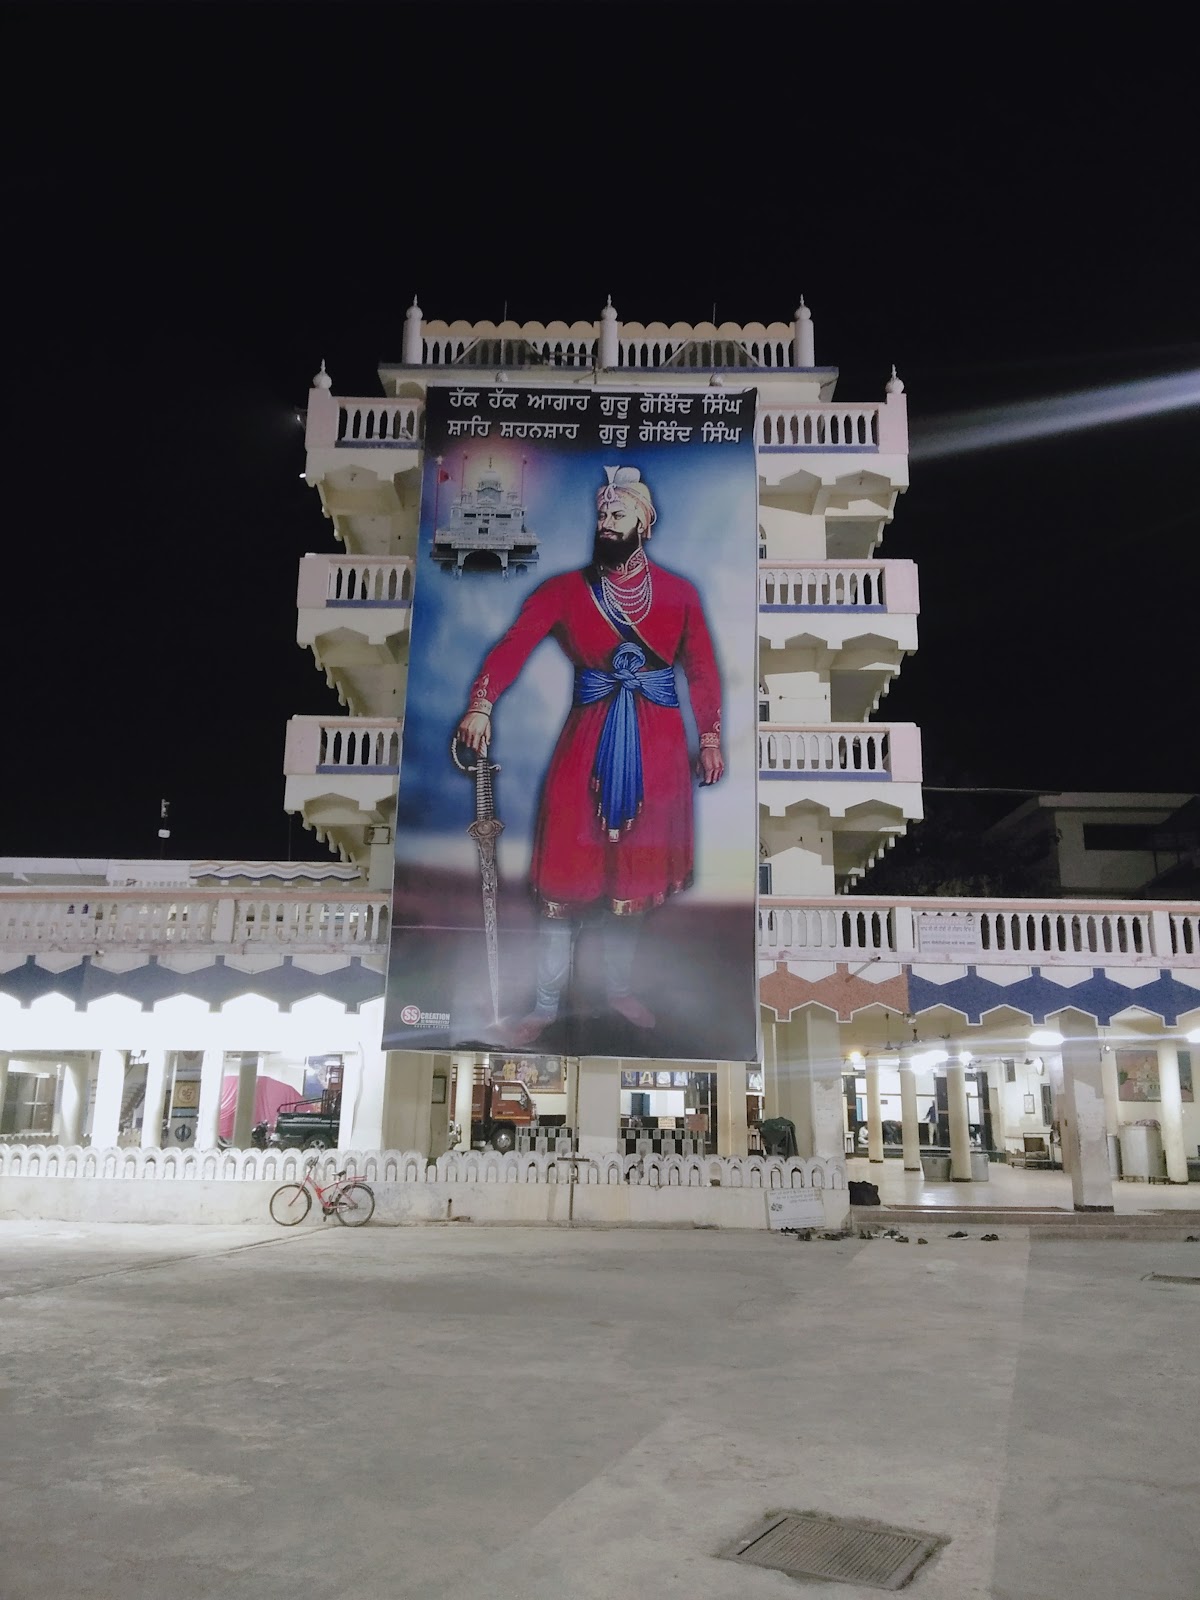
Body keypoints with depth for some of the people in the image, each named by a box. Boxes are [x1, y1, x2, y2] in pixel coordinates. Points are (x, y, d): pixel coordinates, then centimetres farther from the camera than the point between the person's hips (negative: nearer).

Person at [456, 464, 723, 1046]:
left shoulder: (678, 594, 3)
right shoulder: (566, 590, 0)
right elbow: (514, 643, -13)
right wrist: (481, 704, -28)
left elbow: (702, 671, 11)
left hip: (656, 750, 1)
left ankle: (619, 987, 29)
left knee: (634, 873, 9)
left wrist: (710, 738, 9)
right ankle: (546, 1005, 11)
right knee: (565, 875, -1)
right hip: (587, 743, -1)